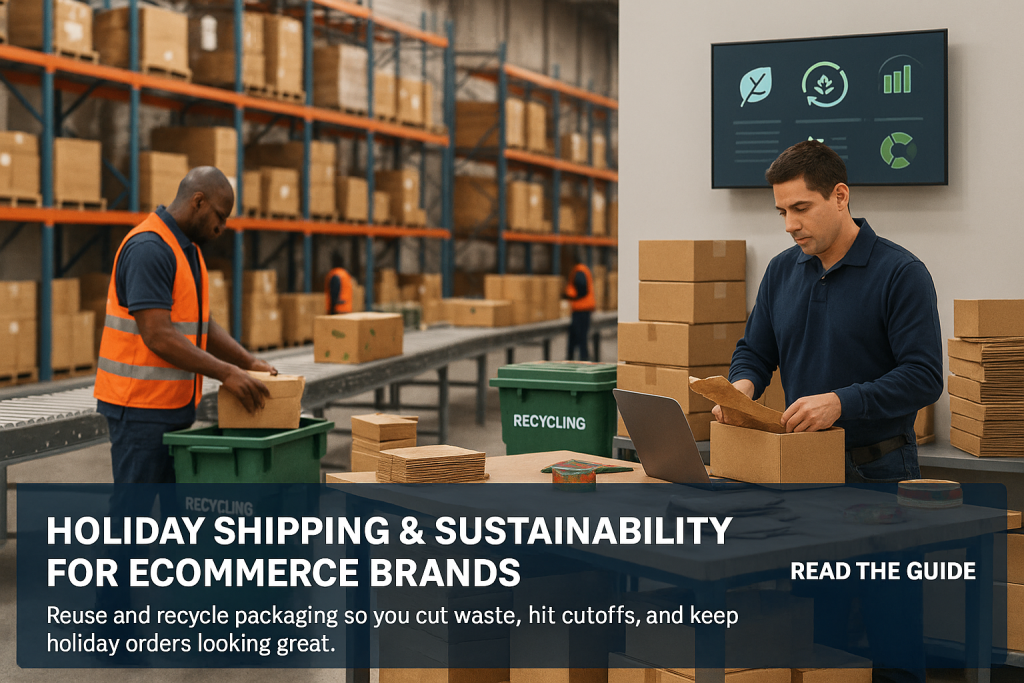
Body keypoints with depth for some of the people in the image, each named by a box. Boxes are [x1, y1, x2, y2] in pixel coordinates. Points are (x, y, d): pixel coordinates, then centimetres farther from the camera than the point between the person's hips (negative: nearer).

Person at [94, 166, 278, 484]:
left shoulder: (189, 249, 13)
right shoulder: (148, 248, -19)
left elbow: (202, 326, 18)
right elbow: (158, 336, -25)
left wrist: (250, 363, 5)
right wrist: (225, 372, -24)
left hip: (175, 404, 10)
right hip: (140, 405, -10)